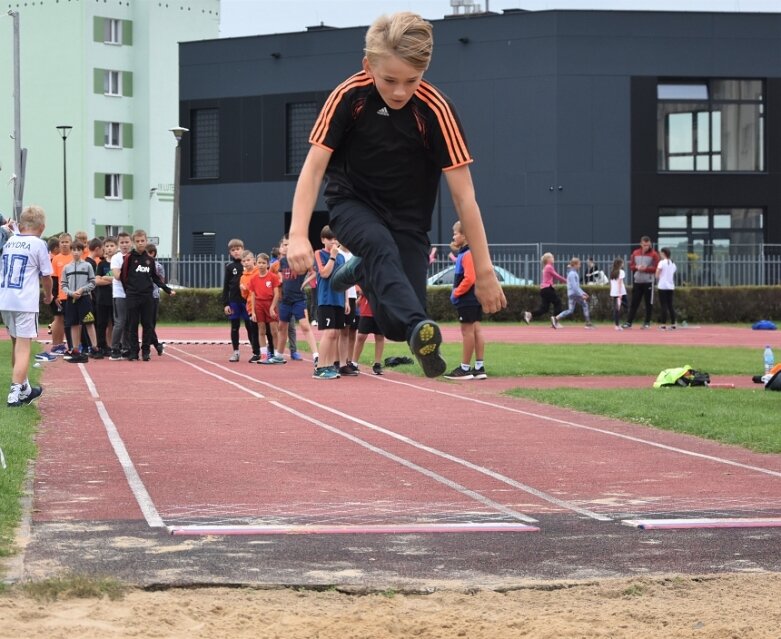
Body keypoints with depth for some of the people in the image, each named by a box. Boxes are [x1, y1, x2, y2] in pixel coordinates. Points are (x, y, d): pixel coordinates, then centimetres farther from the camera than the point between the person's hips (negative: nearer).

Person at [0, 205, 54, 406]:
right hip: (25, 302, -6)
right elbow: (46, 276, 0)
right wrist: (48, 296, 18)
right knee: (23, 347, -5)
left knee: (16, 344, 19)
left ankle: (24, 389, 30)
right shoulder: (38, 244, -5)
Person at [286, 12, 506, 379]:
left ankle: (363, 272, 21)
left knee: (395, 326, -9)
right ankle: (419, 328, -49)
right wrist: (298, 234, -33)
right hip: (352, 202, -1)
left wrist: (484, 270, -21)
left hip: (408, 218, 1)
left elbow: (463, 194, -21)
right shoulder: (349, 96, -20)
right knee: (380, 245, -36)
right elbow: (314, 166, -19)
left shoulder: (435, 109, -23)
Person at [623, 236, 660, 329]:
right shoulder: (635, 253, 8)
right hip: (637, 281, 3)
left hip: (648, 282, -3)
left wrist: (646, 268, -17)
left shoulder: (654, 254, -3)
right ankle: (629, 322, 4)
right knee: (634, 303, 3)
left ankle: (647, 322, 10)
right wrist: (636, 267, -9)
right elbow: (631, 266, 12)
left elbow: (656, 268, -6)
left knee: (649, 303, 2)